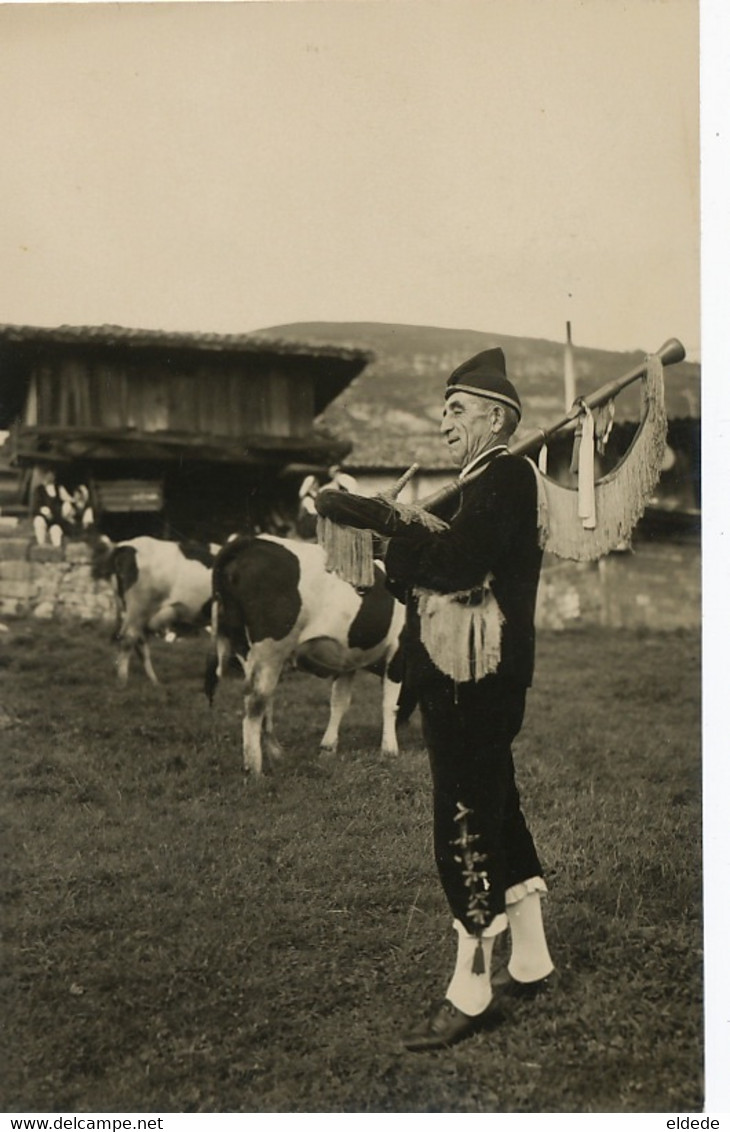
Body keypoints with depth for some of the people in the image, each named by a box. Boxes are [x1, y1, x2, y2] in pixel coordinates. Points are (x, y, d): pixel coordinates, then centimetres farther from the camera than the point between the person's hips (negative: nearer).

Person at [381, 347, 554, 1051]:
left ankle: (470, 992, 3)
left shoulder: (505, 476, -11)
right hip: (465, 679, 10)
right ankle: (529, 962, 30)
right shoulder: (483, 484, 19)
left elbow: (455, 565, -25)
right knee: (496, 815, 17)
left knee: (465, 830, -5)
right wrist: (397, 554, -5)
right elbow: (433, 579, 13)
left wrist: (385, 531, -12)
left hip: (473, 685, -10)